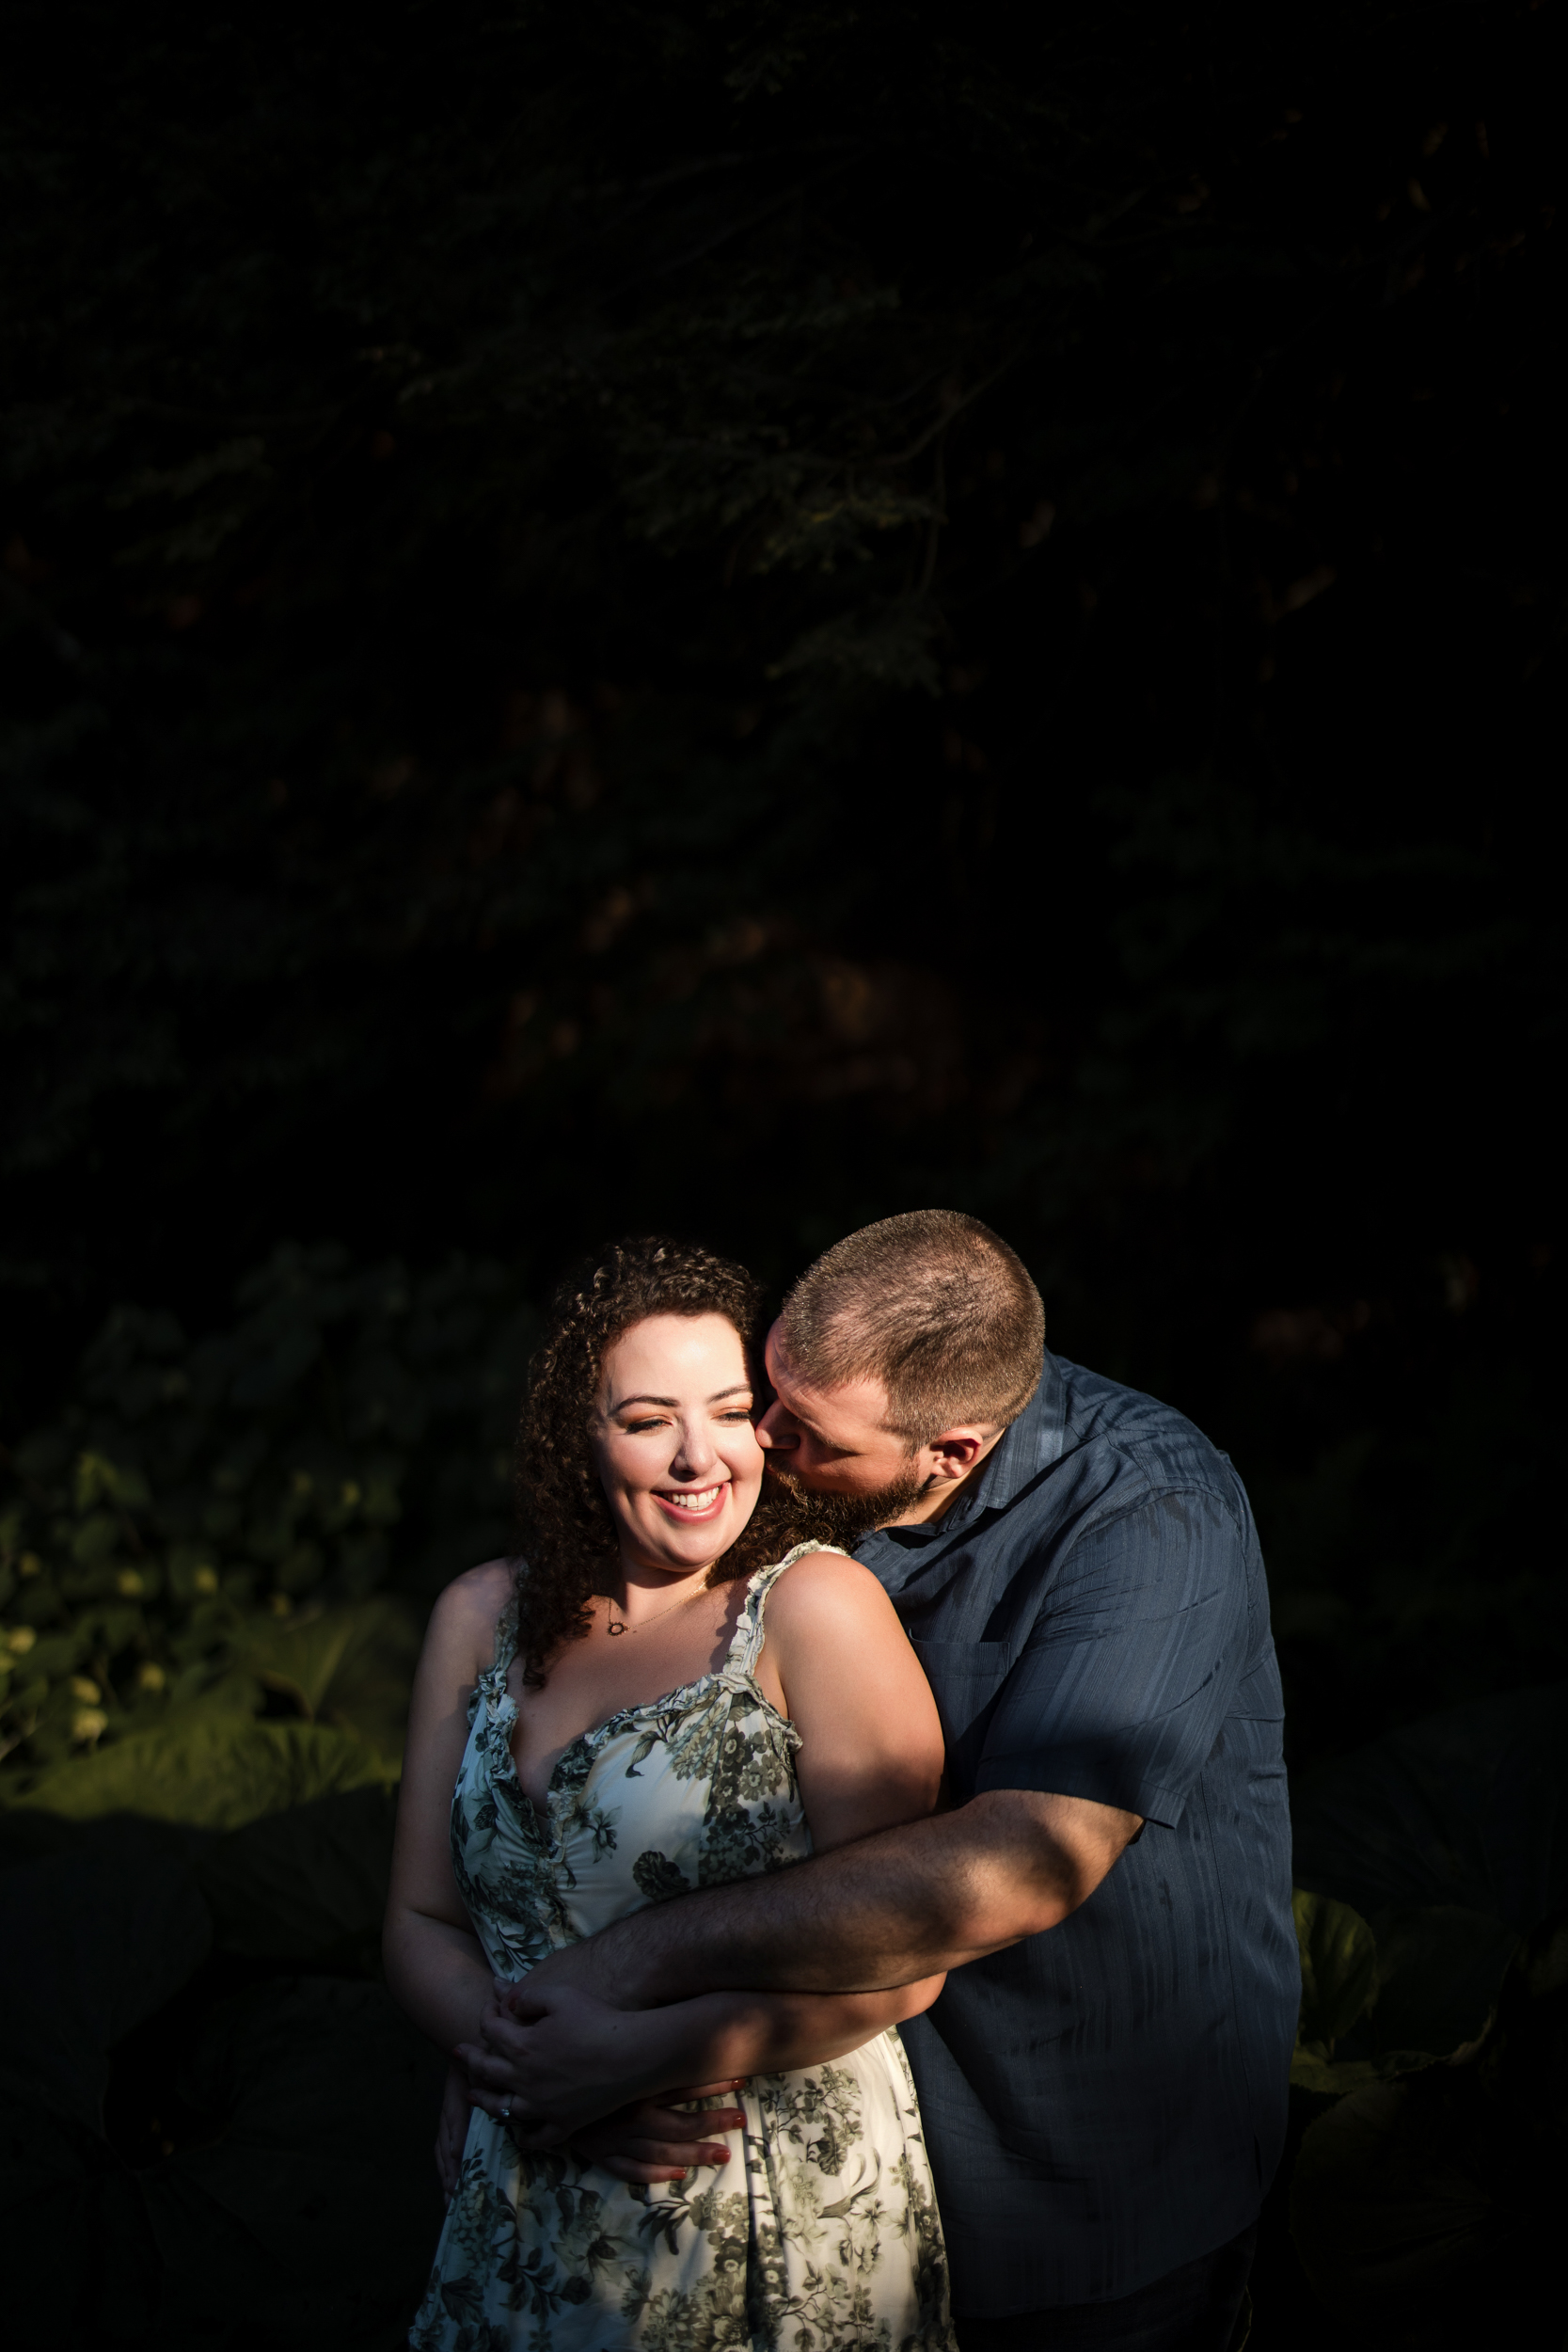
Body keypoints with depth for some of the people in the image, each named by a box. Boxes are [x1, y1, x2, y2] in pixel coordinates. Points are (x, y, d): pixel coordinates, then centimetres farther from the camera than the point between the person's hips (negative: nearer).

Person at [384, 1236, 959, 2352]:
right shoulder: (483, 1618, 5)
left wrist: (630, 2058, -19)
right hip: (530, 2226, 4)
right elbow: (423, 1923, 6)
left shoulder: (815, 1608, -11)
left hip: (788, 2244, -4)